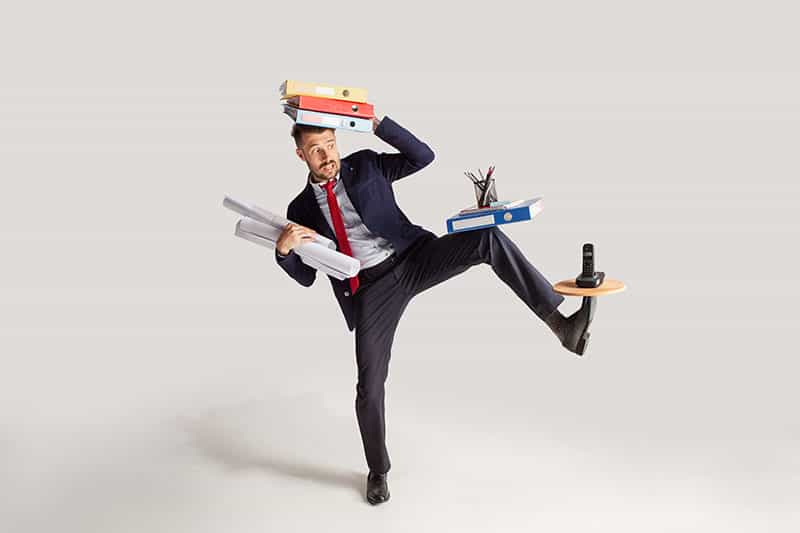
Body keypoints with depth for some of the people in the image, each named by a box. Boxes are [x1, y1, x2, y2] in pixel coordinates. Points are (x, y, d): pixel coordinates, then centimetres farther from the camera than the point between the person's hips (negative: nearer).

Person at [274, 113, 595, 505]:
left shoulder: (364, 165, 7)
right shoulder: (301, 210, 8)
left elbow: (423, 156, 0)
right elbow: (306, 277, 7)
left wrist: (377, 124, -8)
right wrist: (283, 249, -14)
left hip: (416, 258, 0)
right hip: (370, 290, 0)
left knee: (488, 238, -27)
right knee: (370, 386, -1)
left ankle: (559, 323, -31)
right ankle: (378, 470, 25)